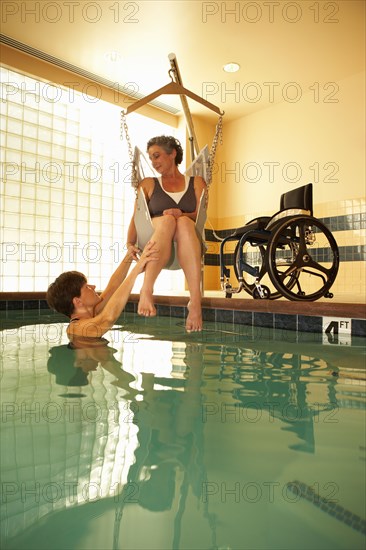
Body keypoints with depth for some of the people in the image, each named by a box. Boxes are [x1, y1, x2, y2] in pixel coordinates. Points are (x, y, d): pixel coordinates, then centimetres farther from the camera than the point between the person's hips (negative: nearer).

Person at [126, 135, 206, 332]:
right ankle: (146, 290, -47)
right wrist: (130, 243, -14)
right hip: (154, 246, 0)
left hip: (189, 246, 0)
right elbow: (136, 218, 6)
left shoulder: (196, 182, 21)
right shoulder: (148, 184, 21)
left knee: (184, 222, -34)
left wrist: (182, 214, -18)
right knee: (166, 220, -33)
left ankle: (195, 299, -46)